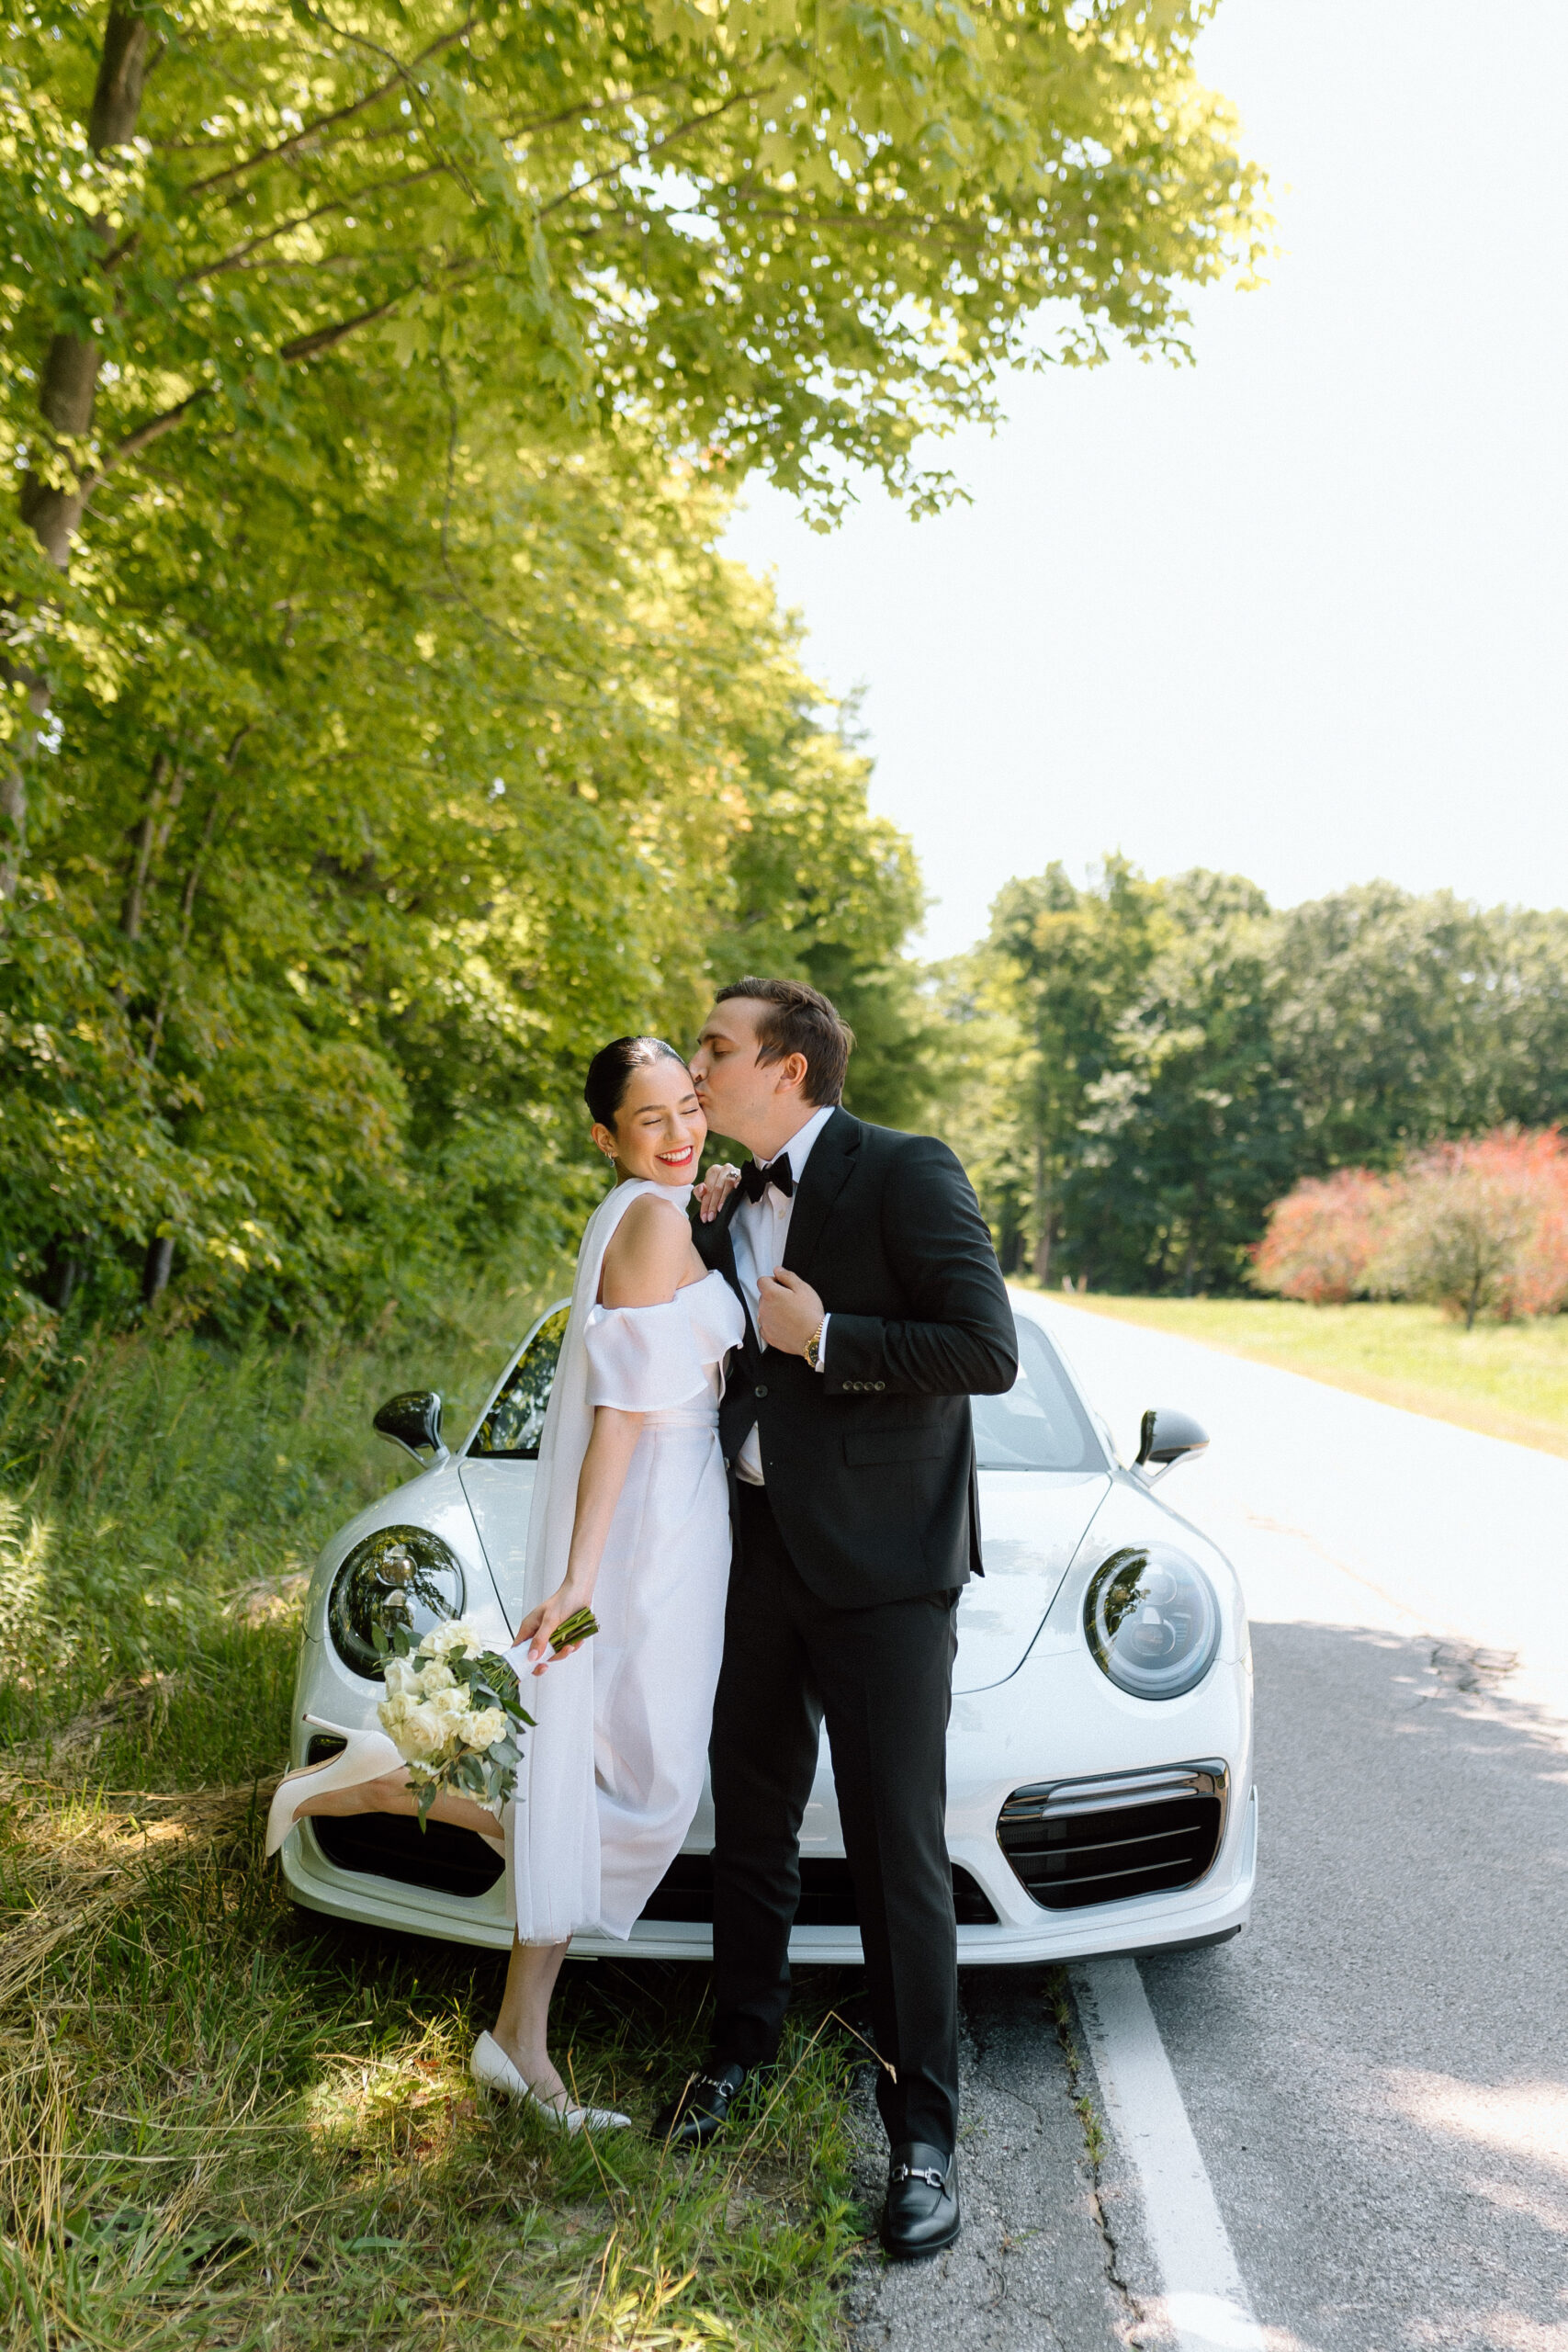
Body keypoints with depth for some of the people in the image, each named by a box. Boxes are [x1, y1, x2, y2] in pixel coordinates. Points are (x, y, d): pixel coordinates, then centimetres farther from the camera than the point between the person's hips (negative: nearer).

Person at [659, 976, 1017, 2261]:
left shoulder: (905, 1174, -12)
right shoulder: (736, 1212, 12)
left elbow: (989, 1350, -20)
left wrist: (824, 1340, -17)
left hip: (882, 1567, -7)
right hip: (766, 1547, 7)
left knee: (899, 1851, 1)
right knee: (752, 1817, 19)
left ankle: (924, 2131, 18)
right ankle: (743, 2045, 41)